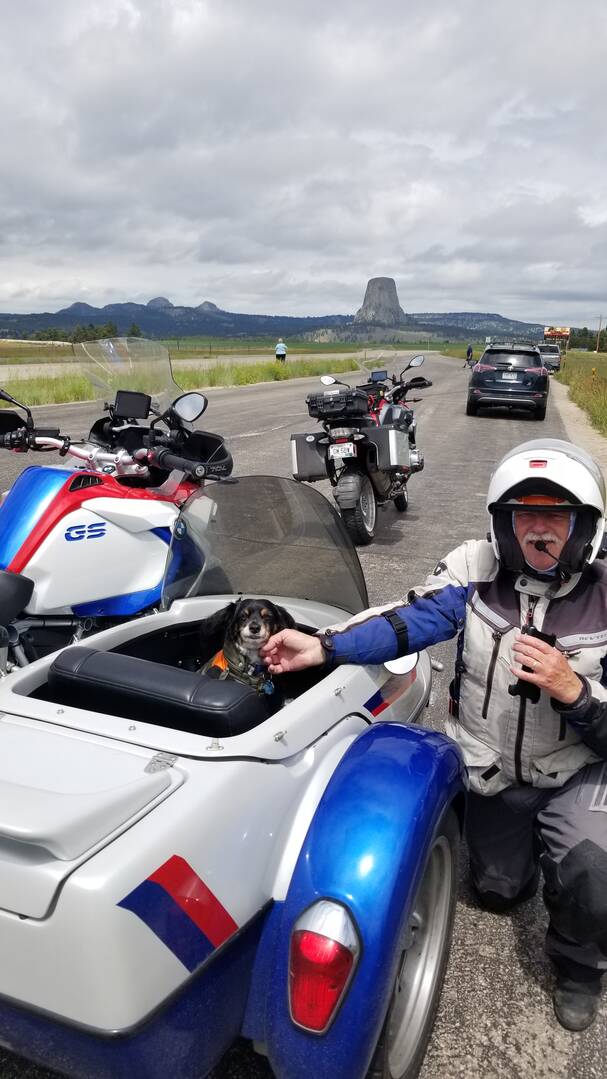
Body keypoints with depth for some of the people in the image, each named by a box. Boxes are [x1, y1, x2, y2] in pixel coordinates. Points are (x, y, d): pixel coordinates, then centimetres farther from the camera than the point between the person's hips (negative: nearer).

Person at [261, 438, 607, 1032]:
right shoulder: (476, 567, -15)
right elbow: (411, 619, -29)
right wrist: (323, 646, -43)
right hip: (492, 774, 2)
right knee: (497, 891, 19)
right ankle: (527, 847, 56)